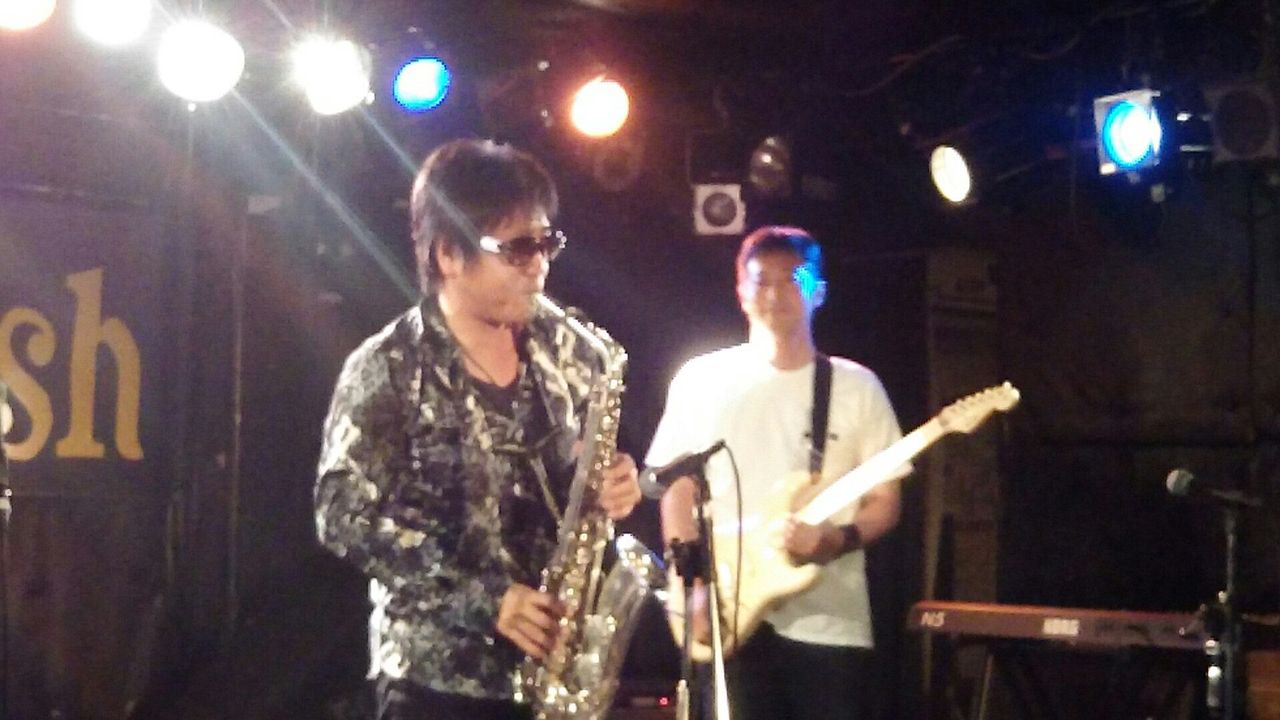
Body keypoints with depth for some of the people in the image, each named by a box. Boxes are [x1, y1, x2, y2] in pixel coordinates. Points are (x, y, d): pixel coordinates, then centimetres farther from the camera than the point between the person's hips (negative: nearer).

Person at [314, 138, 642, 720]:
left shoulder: (562, 351, 7)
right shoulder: (387, 369, -9)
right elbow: (344, 518, -13)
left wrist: (611, 486, -7)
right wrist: (484, 602, -19)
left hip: (560, 664, 5)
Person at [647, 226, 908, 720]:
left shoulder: (856, 388, 6)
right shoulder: (702, 379, 6)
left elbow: (884, 504, 6)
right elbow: (678, 492, 6)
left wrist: (837, 540, -15)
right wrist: (695, 590, -6)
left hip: (830, 623, 0)